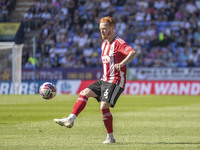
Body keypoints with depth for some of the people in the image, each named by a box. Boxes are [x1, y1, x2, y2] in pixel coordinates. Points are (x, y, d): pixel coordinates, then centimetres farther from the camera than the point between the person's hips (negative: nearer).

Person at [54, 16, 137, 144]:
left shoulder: (119, 43, -13)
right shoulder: (104, 44, 16)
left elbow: (133, 53, -30)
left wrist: (122, 64, -46)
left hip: (116, 82, -9)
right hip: (104, 80, 9)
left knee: (104, 106, -18)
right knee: (84, 93, 0)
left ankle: (110, 137, -9)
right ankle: (71, 119, -5)